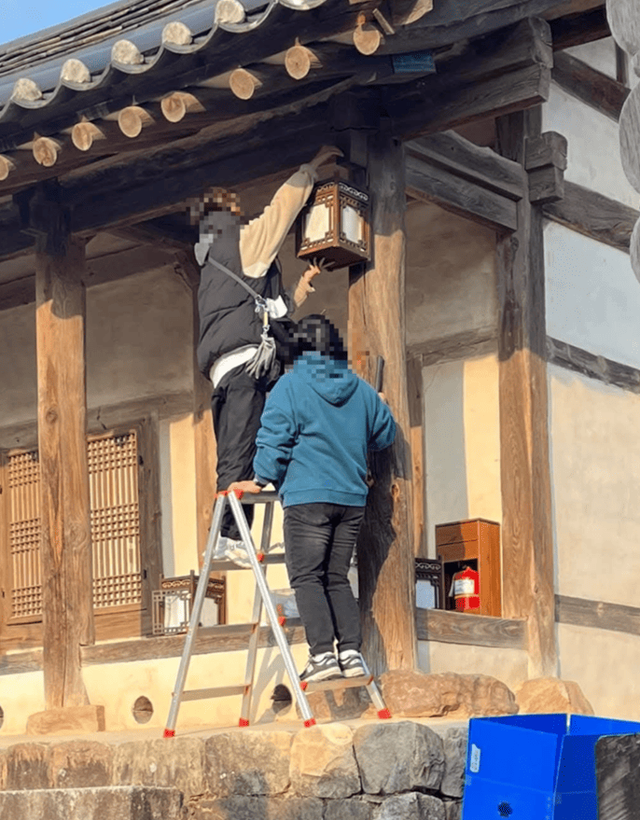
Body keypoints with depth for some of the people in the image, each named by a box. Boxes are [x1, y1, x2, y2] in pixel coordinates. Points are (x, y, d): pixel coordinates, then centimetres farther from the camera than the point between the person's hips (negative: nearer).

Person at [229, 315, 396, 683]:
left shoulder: (290, 386, -4)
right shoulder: (361, 389, 10)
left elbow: (275, 440, -9)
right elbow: (385, 434, 20)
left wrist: (260, 480, 0)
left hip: (308, 497, -5)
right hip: (352, 498, 5)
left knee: (307, 577, -3)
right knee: (338, 578, 12)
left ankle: (322, 653, -14)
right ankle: (351, 652, 2)